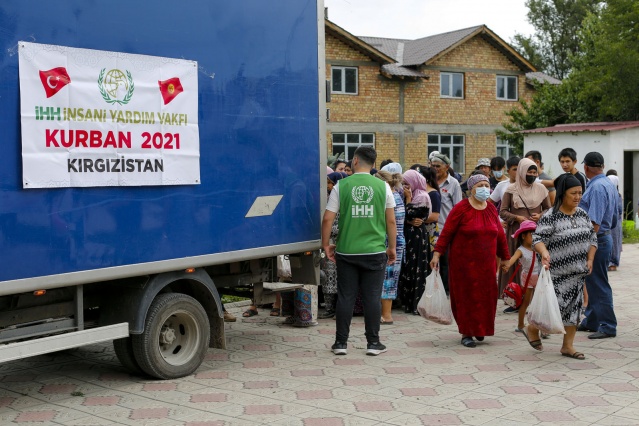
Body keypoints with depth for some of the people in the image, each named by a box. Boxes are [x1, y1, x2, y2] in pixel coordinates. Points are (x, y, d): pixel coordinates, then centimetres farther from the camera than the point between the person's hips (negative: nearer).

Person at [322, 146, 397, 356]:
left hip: (346, 251, 0)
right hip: (375, 251, 0)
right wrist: (392, 247, 13)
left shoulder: (341, 186, -3)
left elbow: (328, 219, -4)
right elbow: (391, 221, 2)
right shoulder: (383, 186, 0)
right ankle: (373, 343, 12)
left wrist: (326, 244, 8)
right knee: (372, 297, 7)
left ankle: (341, 343, 13)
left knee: (345, 297, 7)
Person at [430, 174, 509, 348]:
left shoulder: (491, 209, 8)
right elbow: (446, 233, -9)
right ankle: (466, 333, 9)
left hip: (486, 263, 5)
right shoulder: (461, 208, -8)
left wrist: (505, 257, 19)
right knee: (466, 296, 0)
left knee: (485, 296, 8)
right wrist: (437, 254, -15)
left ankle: (479, 329, 29)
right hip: (464, 263, -5)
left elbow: (499, 234, 15)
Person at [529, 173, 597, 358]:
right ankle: (532, 329, 23)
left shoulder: (582, 214, 9)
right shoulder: (551, 216, -12)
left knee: (574, 308, 8)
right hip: (558, 272, -6)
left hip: (578, 273, 6)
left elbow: (592, 238, 15)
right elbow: (537, 238, -16)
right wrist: (544, 252, -35)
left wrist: (590, 260, 4)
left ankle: (568, 346, 18)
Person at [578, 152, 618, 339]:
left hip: (597, 239, -10)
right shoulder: (609, 184, 13)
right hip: (604, 236, 10)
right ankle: (591, 321, 26)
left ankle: (608, 326, 2)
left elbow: (595, 222, -24)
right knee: (592, 281, 17)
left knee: (598, 283, -4)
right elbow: (614, 218, 20)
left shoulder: (597, 187, -19)